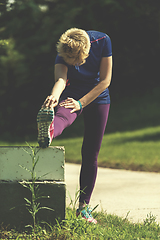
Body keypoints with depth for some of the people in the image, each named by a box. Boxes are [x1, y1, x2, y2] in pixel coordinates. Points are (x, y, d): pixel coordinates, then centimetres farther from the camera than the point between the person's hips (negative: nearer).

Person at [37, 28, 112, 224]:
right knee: (62, 116, -40)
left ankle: (83, 206, 10)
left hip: (97, 96, 2)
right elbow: (61, 79, -41)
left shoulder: (102, 41, -22)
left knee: (90, 154, 1)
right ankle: (48, 133, -76)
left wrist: (81, 103, -26)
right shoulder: (63, 54, -24)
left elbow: (105, 80, -18)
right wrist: (54, 96, -64)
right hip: (72, 93, -2)